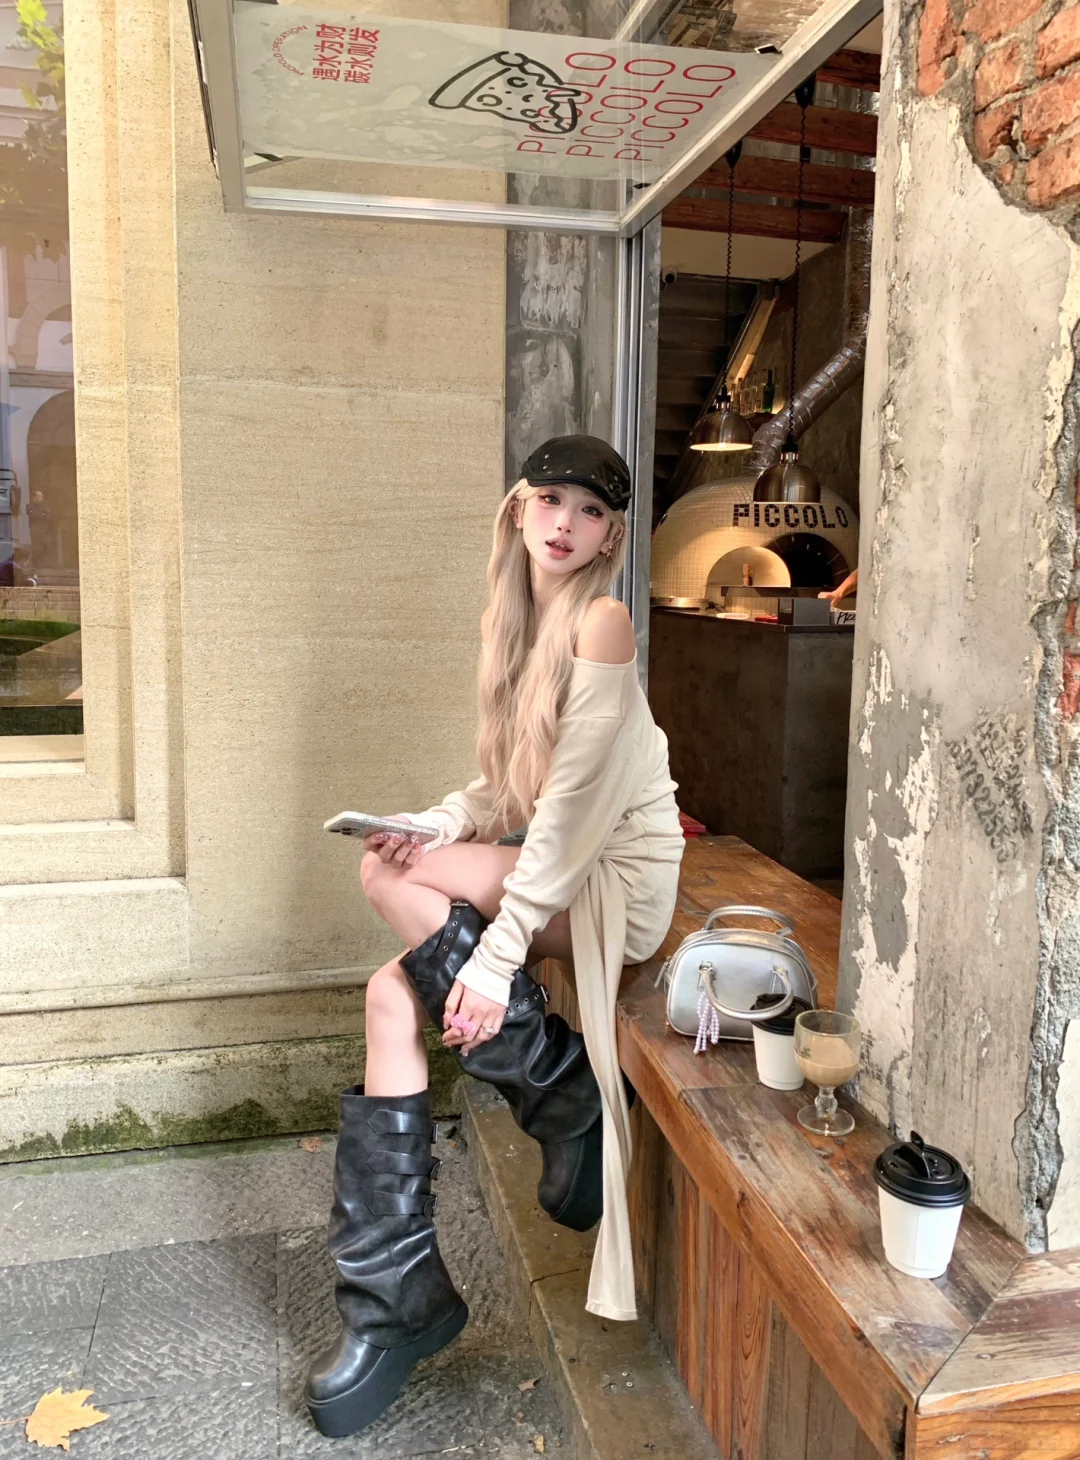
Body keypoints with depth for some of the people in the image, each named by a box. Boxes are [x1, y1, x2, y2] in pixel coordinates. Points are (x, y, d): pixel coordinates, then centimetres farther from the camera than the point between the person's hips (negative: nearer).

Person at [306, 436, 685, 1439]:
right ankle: (397, 1297, 2)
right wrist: (434, 823, -7)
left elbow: (573, 801, -21)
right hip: (560, 872, 7)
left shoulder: (600, 622, -15)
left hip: (620, 882, -7)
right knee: (394, 994, -9)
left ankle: (572, 1107, -6)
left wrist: (500, 952, -22)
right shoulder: (515, 618, 10)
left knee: (388, 877, -19)